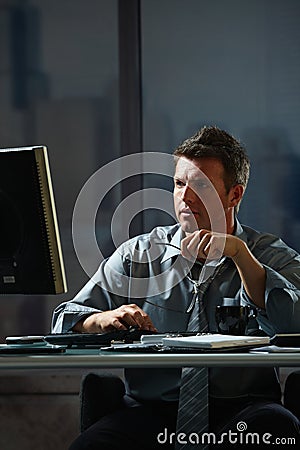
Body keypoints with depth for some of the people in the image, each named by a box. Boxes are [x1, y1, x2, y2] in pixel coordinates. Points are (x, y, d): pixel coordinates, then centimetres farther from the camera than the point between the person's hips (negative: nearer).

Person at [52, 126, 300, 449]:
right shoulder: (137, 255, 13)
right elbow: (66, 320, 10)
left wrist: (239, 252, -15)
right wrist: (105, 319, -13)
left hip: (240, 410, -1)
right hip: (152, 409, 1)